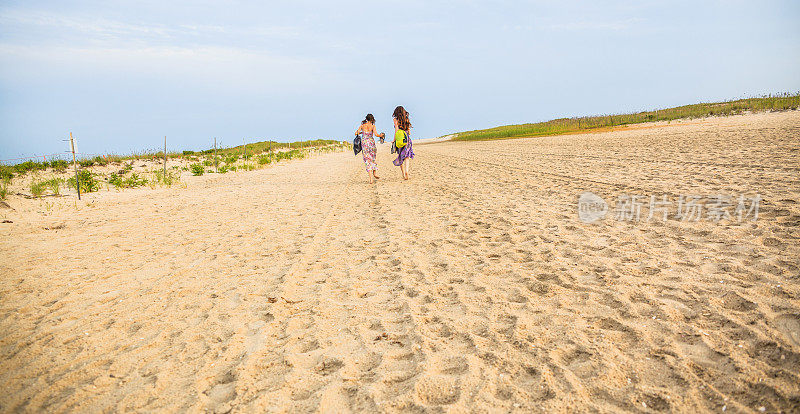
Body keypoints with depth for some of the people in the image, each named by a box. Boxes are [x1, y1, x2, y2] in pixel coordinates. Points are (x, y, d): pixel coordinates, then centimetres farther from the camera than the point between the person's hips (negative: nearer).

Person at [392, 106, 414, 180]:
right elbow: (408, 131, 11)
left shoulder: (396, 120, -2)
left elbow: (396, 131, -7)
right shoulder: (407, 119, 9)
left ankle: (404, 174, 12)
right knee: (407, 157, -2)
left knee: (401, 157, 8)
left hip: (399, 139, -2)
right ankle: (406, 171, -22)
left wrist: (394, 140, -4)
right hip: (407, 138, 2)